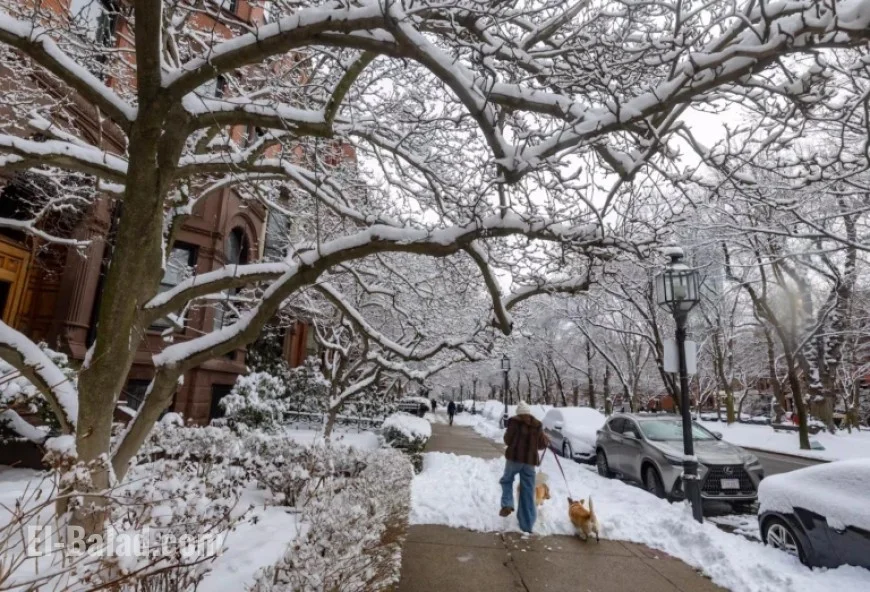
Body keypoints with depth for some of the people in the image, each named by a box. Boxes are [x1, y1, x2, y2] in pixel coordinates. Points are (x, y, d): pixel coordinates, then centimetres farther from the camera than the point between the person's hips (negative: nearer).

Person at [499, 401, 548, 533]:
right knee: (528, 492, 8)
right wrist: (546, 441, 32)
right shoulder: (537, 425, 6)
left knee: (507, 480, 22)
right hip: (530, 460, 3)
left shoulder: (514, 421, -5)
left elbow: (508, 440, -4)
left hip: (514, 457, -3)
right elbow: (542, 444, 10)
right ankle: (527, 524, 10)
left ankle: (507, 505, 1)